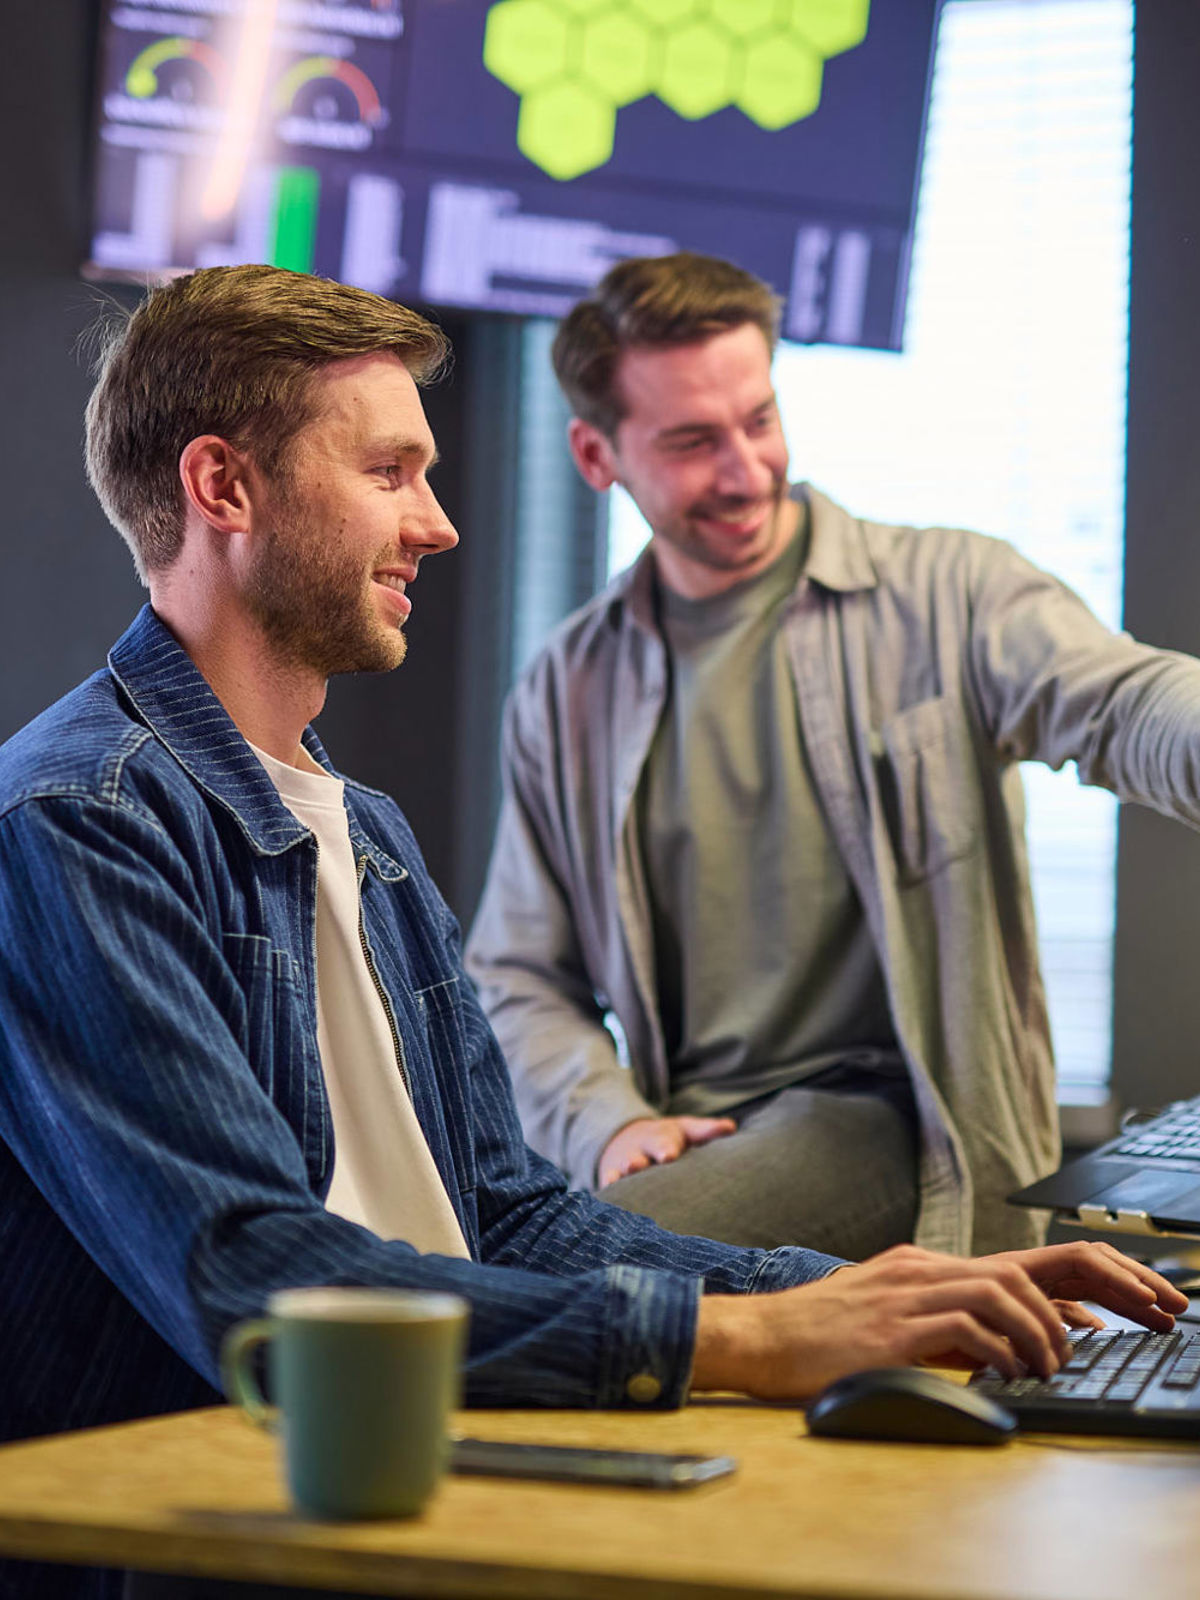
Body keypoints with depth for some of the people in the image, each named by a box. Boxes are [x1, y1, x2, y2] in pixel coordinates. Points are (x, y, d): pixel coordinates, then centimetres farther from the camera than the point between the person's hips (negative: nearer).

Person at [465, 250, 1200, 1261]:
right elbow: (519, 978, 15)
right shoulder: (566, 691, 14)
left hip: (895, 1116, -4)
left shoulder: (945, 594, 3)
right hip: (687, 1140, 4)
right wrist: (611, 1125, -6)